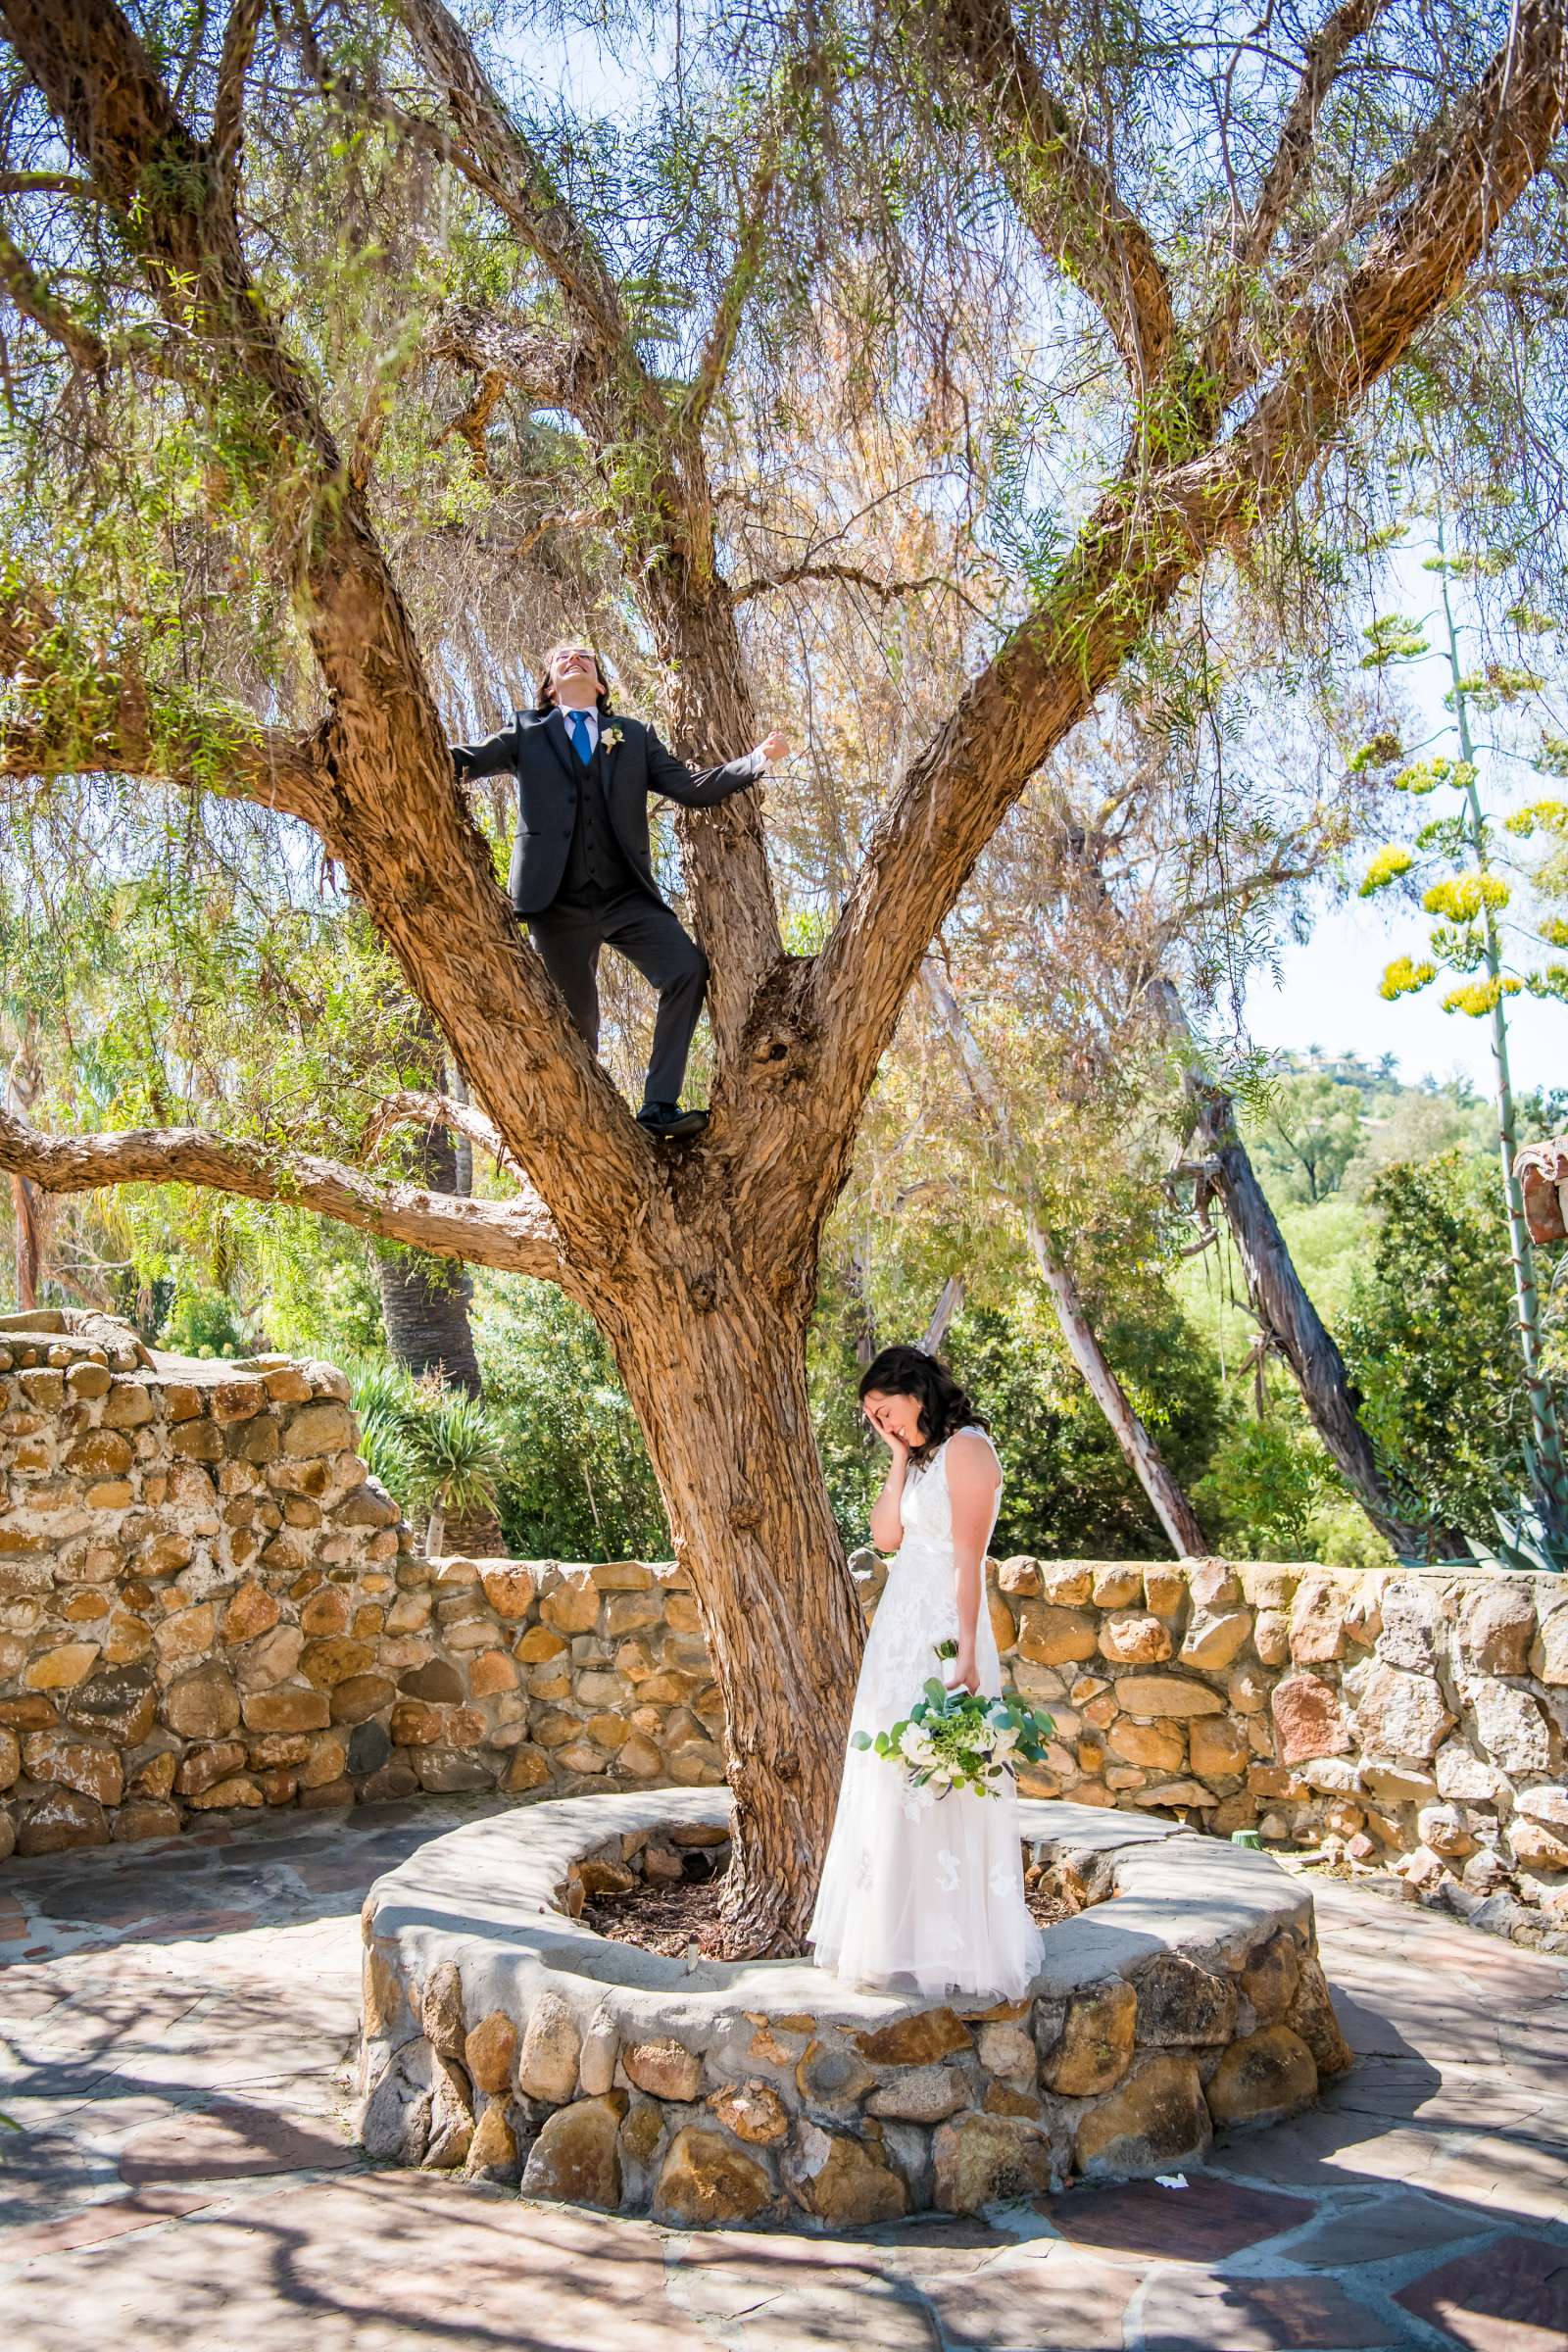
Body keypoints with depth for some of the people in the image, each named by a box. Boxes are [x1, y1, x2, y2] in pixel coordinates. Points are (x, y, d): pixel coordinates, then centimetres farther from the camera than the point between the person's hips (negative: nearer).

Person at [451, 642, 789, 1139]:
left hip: (626, 896, 1)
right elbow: (466, 759, 0)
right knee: (576, 1020, -1)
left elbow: (690, 787, 10)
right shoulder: (527, 732, 13)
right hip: (559, 902, -1)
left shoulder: (635, 737, 18)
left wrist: (757, 759, -2)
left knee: (688, 968, -20)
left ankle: (659, 1106, -18)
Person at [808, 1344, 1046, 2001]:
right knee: (895, 1781, 11)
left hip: (942, 1634, -10)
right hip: (900, 1632, 10)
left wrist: (966, 1651, -23)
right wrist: (899, 1455, 5)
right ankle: (903, 1938, 20)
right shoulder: (923, 1456, 16)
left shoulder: (966, 1448, -11)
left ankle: (952, 1949, 2)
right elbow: (886, 1535, 8)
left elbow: (969, 1558, -18)